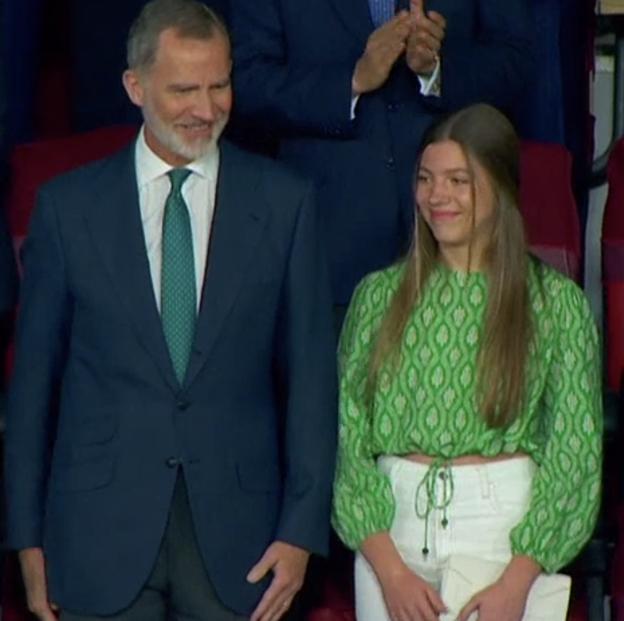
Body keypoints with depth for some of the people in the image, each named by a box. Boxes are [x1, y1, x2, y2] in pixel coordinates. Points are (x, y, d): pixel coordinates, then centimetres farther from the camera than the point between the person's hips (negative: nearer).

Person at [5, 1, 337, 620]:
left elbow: (310, 374, 3)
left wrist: (301, 529, -3)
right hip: (102, 531, 0)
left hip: (236, 534, 0)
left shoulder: (283, 202, 2)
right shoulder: (68, 205, 2)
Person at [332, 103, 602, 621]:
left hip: (506, 527, -2)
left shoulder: (557, 302, 1)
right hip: (392, 525, 2)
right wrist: (391, 571, -8)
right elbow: (348, 437, 3)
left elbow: (576, 450, -3)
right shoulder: (380, 295, 7)